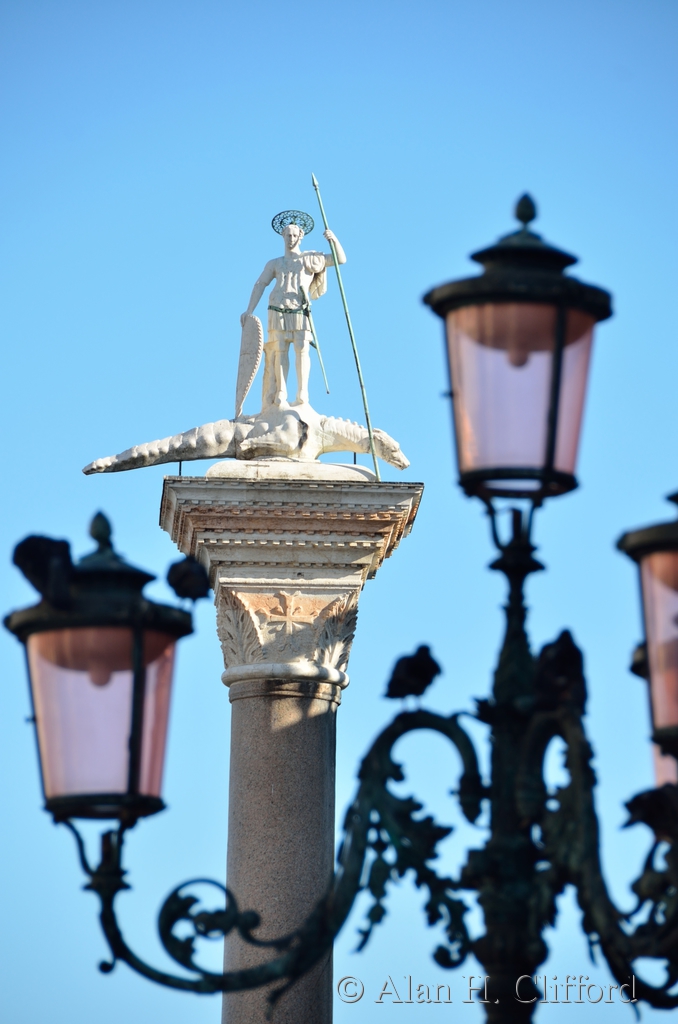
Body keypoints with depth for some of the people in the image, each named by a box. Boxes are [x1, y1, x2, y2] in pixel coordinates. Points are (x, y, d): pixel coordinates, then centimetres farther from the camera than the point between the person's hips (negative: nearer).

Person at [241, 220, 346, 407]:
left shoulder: (310, 259, 15)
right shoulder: (274, 264, 20)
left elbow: (340, 259, 12)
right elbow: (260, 285, 13)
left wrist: (334, 239, -5)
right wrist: (249, 310, 2)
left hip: (300, 312, -1)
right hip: (278, 312, 2)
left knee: (302, 349, -14)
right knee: (280, 350, -8)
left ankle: (302, 394, -18)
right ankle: (280, 394, -9)